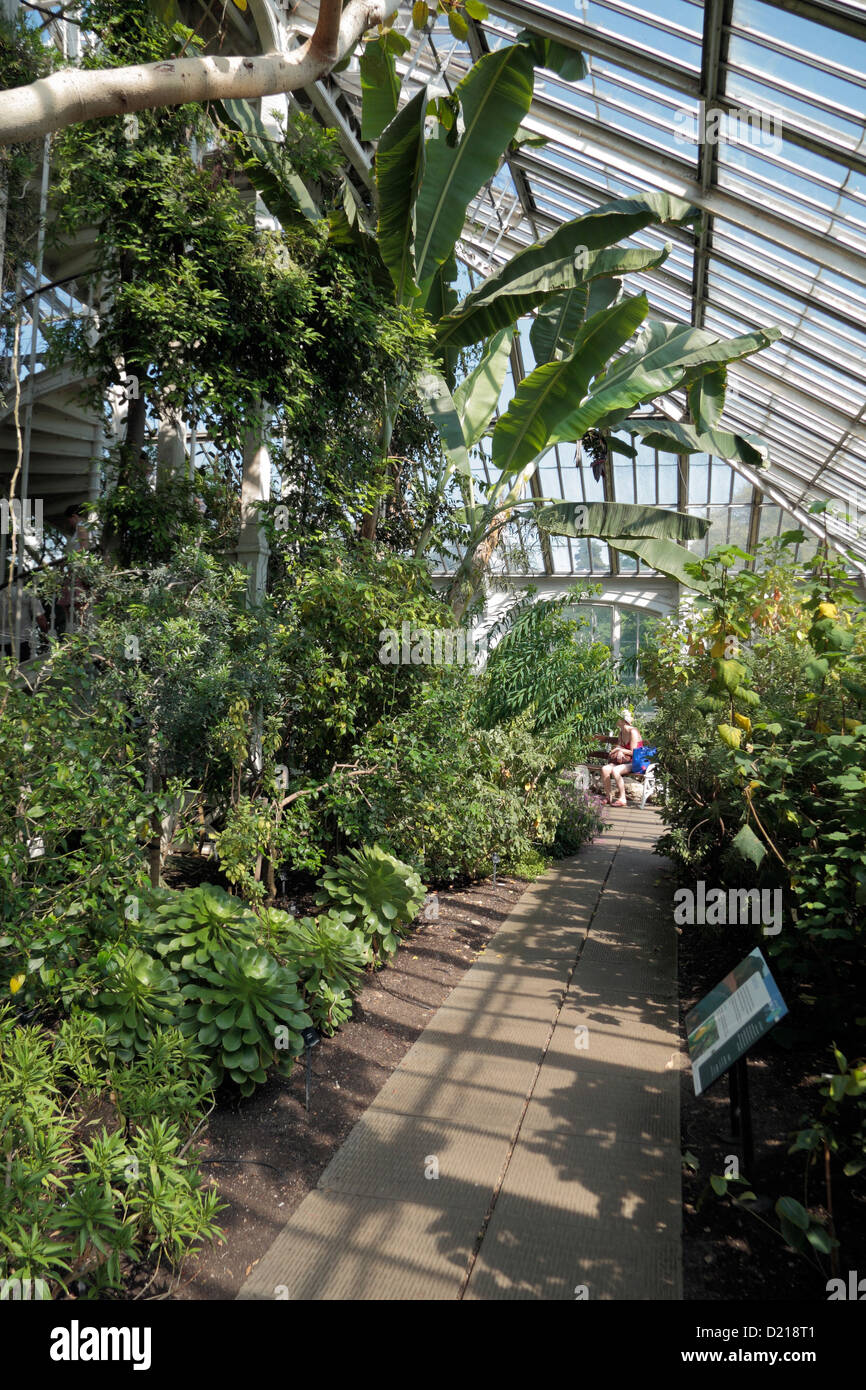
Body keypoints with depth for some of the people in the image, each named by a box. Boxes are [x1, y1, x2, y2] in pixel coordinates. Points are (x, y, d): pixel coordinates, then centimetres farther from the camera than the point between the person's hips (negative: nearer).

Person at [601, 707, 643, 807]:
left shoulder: (633, 732, -13)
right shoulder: (621, 733, 14)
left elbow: (633, 752, -16)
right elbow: (618, 746, 20)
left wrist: (619, 749, -8)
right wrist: (619, 752, -3)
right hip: (624, 761, 8)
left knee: (615, 771, -33)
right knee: (605, 769, -16)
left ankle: (622, 799, -23)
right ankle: (608, 797, -9)